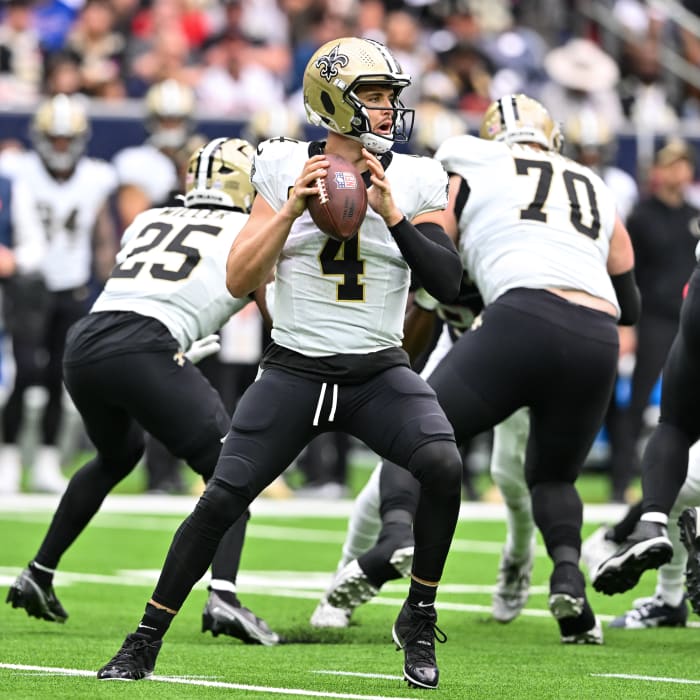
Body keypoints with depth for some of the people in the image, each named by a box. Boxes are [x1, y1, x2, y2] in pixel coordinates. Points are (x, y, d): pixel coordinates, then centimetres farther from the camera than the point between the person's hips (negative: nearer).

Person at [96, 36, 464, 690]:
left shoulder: (413, 181, -1)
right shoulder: (287, 169, -1)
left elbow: (448, 284, -10)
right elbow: (239, 280, -3)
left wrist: (391, 213, -19)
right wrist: (292, 208, -14)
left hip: (378, 371, 0)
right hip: (294, 368, 0)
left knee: (444, 466, -26)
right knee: (221, 500, -7)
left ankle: (418, 620, -6)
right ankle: (145, 641, 8)